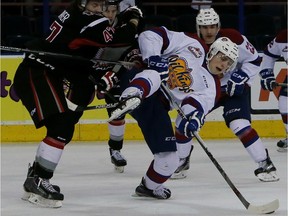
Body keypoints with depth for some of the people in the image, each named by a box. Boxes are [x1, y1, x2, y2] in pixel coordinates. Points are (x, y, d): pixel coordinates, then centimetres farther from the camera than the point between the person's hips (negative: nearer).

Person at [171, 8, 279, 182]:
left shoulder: (232, 38, -21)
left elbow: (254, 60, -11)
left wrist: (240, 77, -22)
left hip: (234, 89, -4)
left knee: (240, 125, -23)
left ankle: (265, 164, -14)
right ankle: (182, 161, 19)